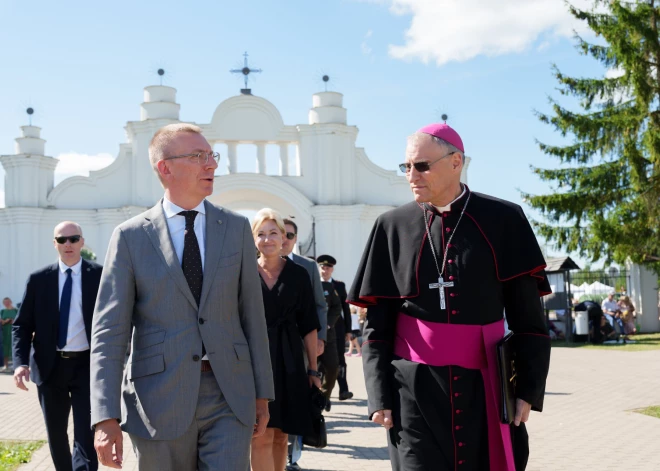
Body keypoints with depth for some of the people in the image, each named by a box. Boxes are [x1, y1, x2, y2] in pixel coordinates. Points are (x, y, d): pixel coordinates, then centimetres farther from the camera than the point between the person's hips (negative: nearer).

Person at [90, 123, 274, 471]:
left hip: (229, 395, 1)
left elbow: (252, 313, 8)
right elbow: (109, 332, -5)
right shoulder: (130, 237, 0)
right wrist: (106, 418, -13)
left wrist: (262, 393, 7)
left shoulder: (236, 228, 7)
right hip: (160, 399, -1)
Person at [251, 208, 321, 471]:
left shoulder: (298, 275, 4)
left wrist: (313, 370, 3)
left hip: (288, 360, 2)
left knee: (280, 435, 10)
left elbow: (309, 326, 6)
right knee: (262, 436, -8)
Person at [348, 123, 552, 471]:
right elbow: (377, 323, 4)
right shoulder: (393, 227, 2)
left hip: (483, 388, 0)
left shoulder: (502, 221, -1)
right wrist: (379, 396, -3)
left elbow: (527, 317, 1)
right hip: (416, 389, 0)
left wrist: (528, 389, -6)